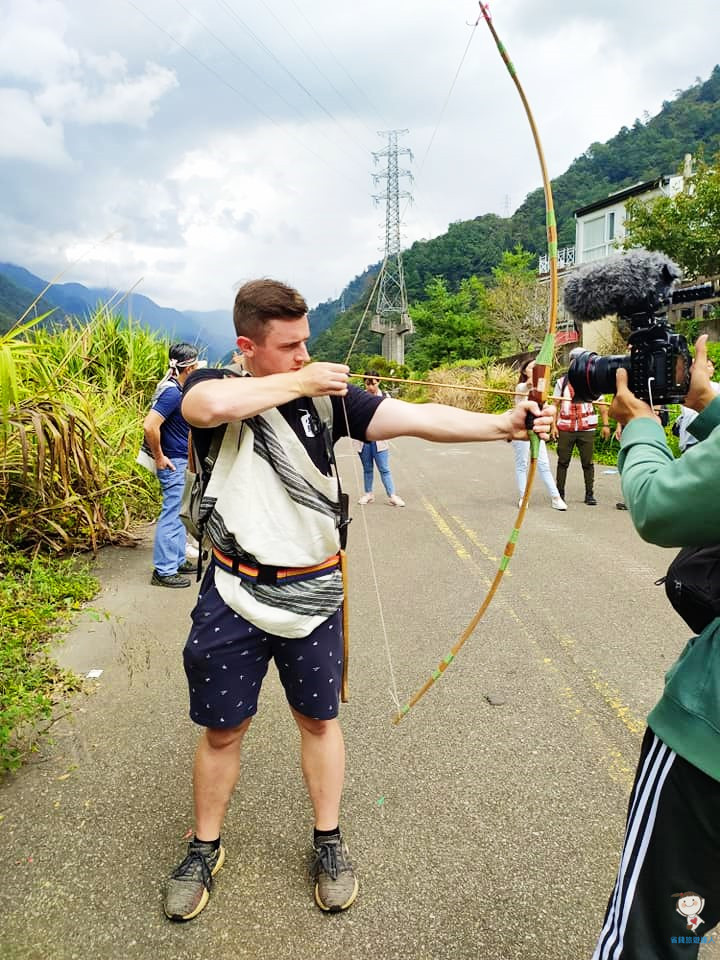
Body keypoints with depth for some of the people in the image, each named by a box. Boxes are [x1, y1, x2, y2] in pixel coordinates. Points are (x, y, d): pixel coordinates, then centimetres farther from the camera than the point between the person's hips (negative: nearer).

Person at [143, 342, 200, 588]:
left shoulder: (177, 388, 9)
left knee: (179, 513, 17)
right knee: (172, 515, -5)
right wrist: (159, 457, -20)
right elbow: (150, 426, -29)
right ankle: (164, 571, 2)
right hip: (173, 462, -10)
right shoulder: (172, 392, -20)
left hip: (181, 461, 10)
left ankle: (177, 560, 28)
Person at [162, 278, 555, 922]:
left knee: (318, 719, 16)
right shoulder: (217, 388, -7)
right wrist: (300, 382, -23)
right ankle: (205, 849, 37)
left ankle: (329, 842, 38)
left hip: (312, 594, 2)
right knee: (222, 728, 13)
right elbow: (206, 405, -33)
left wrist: (502, 424, -27)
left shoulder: (329, 397, -4)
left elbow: (419, 418, -14)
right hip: (235, 596, -1)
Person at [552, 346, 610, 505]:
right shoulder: (562, 381, 6)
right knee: (563, 462, 6)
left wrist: (606, 424, -2)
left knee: (588, 463, 4)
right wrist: (553, 425, -1)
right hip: (565, 428, 0)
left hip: (586, 428, 0)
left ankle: (589, 494, 13)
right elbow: (556, 405, 7)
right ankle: (559, 493, 16)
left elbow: (602, 403, 4)